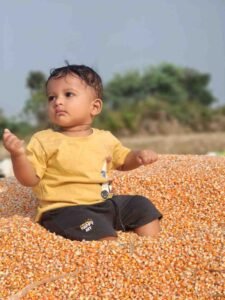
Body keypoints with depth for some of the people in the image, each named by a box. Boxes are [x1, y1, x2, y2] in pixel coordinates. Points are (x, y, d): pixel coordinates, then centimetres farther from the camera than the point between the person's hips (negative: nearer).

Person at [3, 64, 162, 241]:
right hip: (66, 209, -7)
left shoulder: (105, 138, 8)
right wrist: (18, 155, -28)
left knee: (142, 206, 6)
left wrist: (138, 156, 3)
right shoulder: (44, 140, -7)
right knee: (105, 237, -30)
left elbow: (123, 161, 25)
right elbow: (30, 179, -10)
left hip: (106, 203, 7)